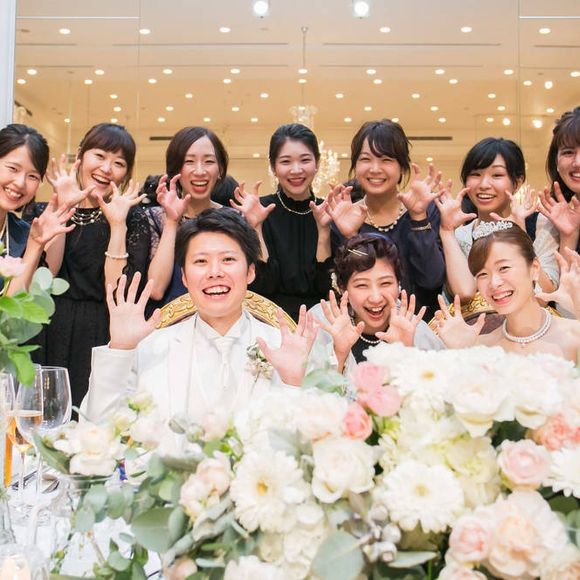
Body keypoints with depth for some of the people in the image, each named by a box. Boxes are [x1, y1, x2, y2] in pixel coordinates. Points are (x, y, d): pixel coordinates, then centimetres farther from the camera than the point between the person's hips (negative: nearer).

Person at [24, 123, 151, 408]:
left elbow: (116, 289, -11)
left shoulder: (133, 219, 1)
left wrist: (118, 224, -16)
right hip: (45, 339, 2)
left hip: (100, 341, -2)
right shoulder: (41, 211, 8)